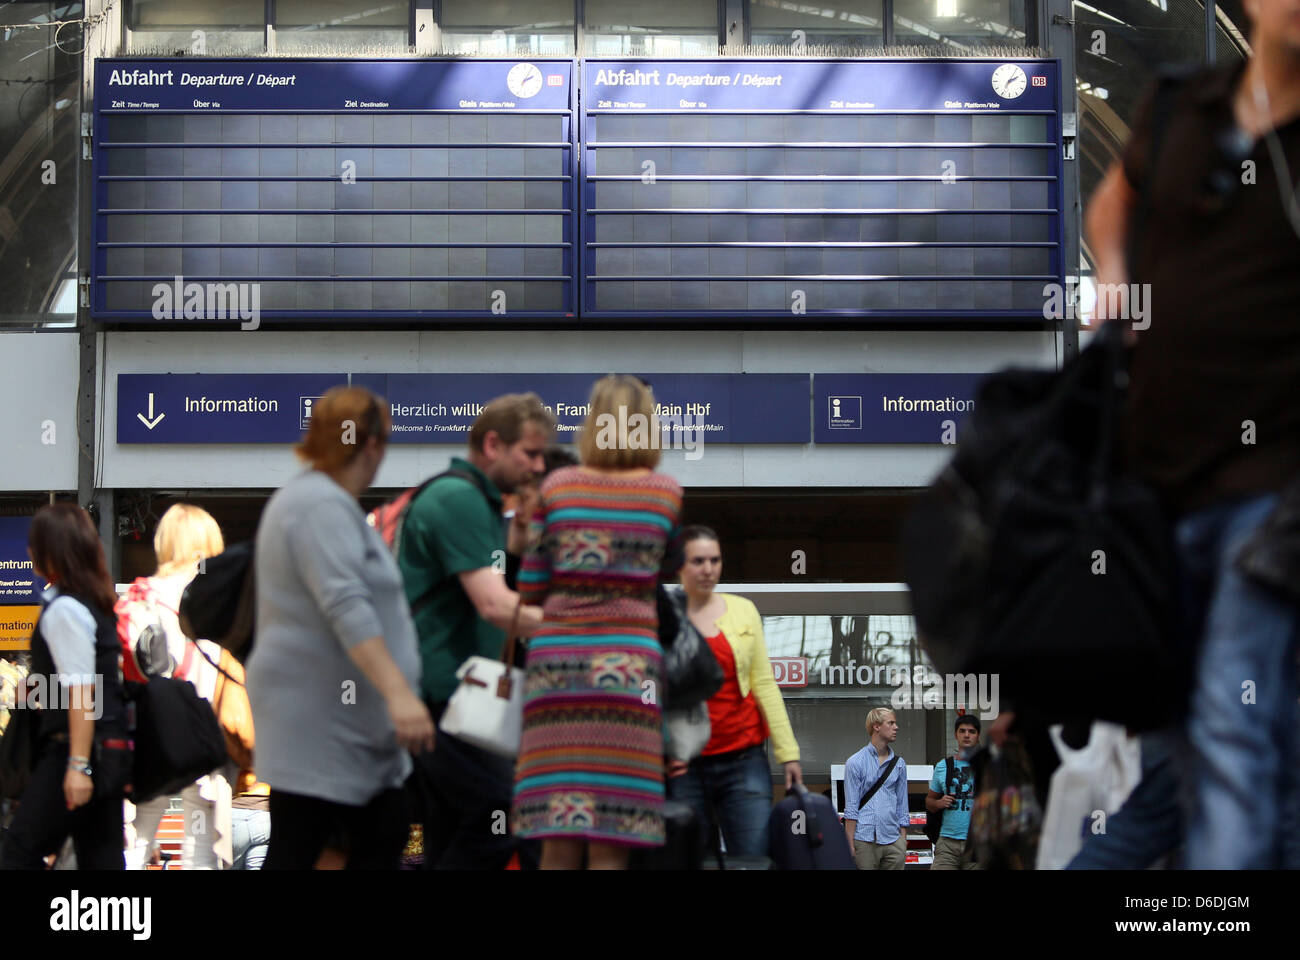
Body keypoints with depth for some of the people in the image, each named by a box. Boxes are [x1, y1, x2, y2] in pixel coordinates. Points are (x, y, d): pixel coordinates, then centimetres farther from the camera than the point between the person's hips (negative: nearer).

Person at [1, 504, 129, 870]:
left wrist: (78, 764, -21)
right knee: (102, 857, 8)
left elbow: (82, 692, -19)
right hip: (111, 751, 9)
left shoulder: (64, 609, -13)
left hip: (75, 747, -9)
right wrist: (40, 687, 24)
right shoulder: (97, 602, 15)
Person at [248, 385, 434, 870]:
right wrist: (398, 693, -33)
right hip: (315, 717, -11)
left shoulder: (306, 496, 19)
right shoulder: (322, 506, -16)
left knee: (383, 838, 9)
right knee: (295, 851, -6)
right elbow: (347, 609, -28)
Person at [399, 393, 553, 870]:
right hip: (442, 697, -11)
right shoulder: (460, 498, -12)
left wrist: (513, 543, 10)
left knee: (452, 841, 10)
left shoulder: (477, 500, 21)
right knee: (504, 820, -17)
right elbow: (495, 606, -20)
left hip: (442, 696, 11)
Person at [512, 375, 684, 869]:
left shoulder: (557, 486, 7)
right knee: (610, 846, -1)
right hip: (628, 664, -2)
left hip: (555, 660, 2)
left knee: (558, 844, 2)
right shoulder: (667, 494, 5)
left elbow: (530, 587, 7)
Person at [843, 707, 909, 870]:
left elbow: (902, 806, 15)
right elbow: (851, 808, -2)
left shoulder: (899, 763, 13)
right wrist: (850, 845, -8)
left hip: (893, 840, 3)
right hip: (865, 841, -3)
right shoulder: (855, 762, 1)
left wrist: (903, 841, 8)